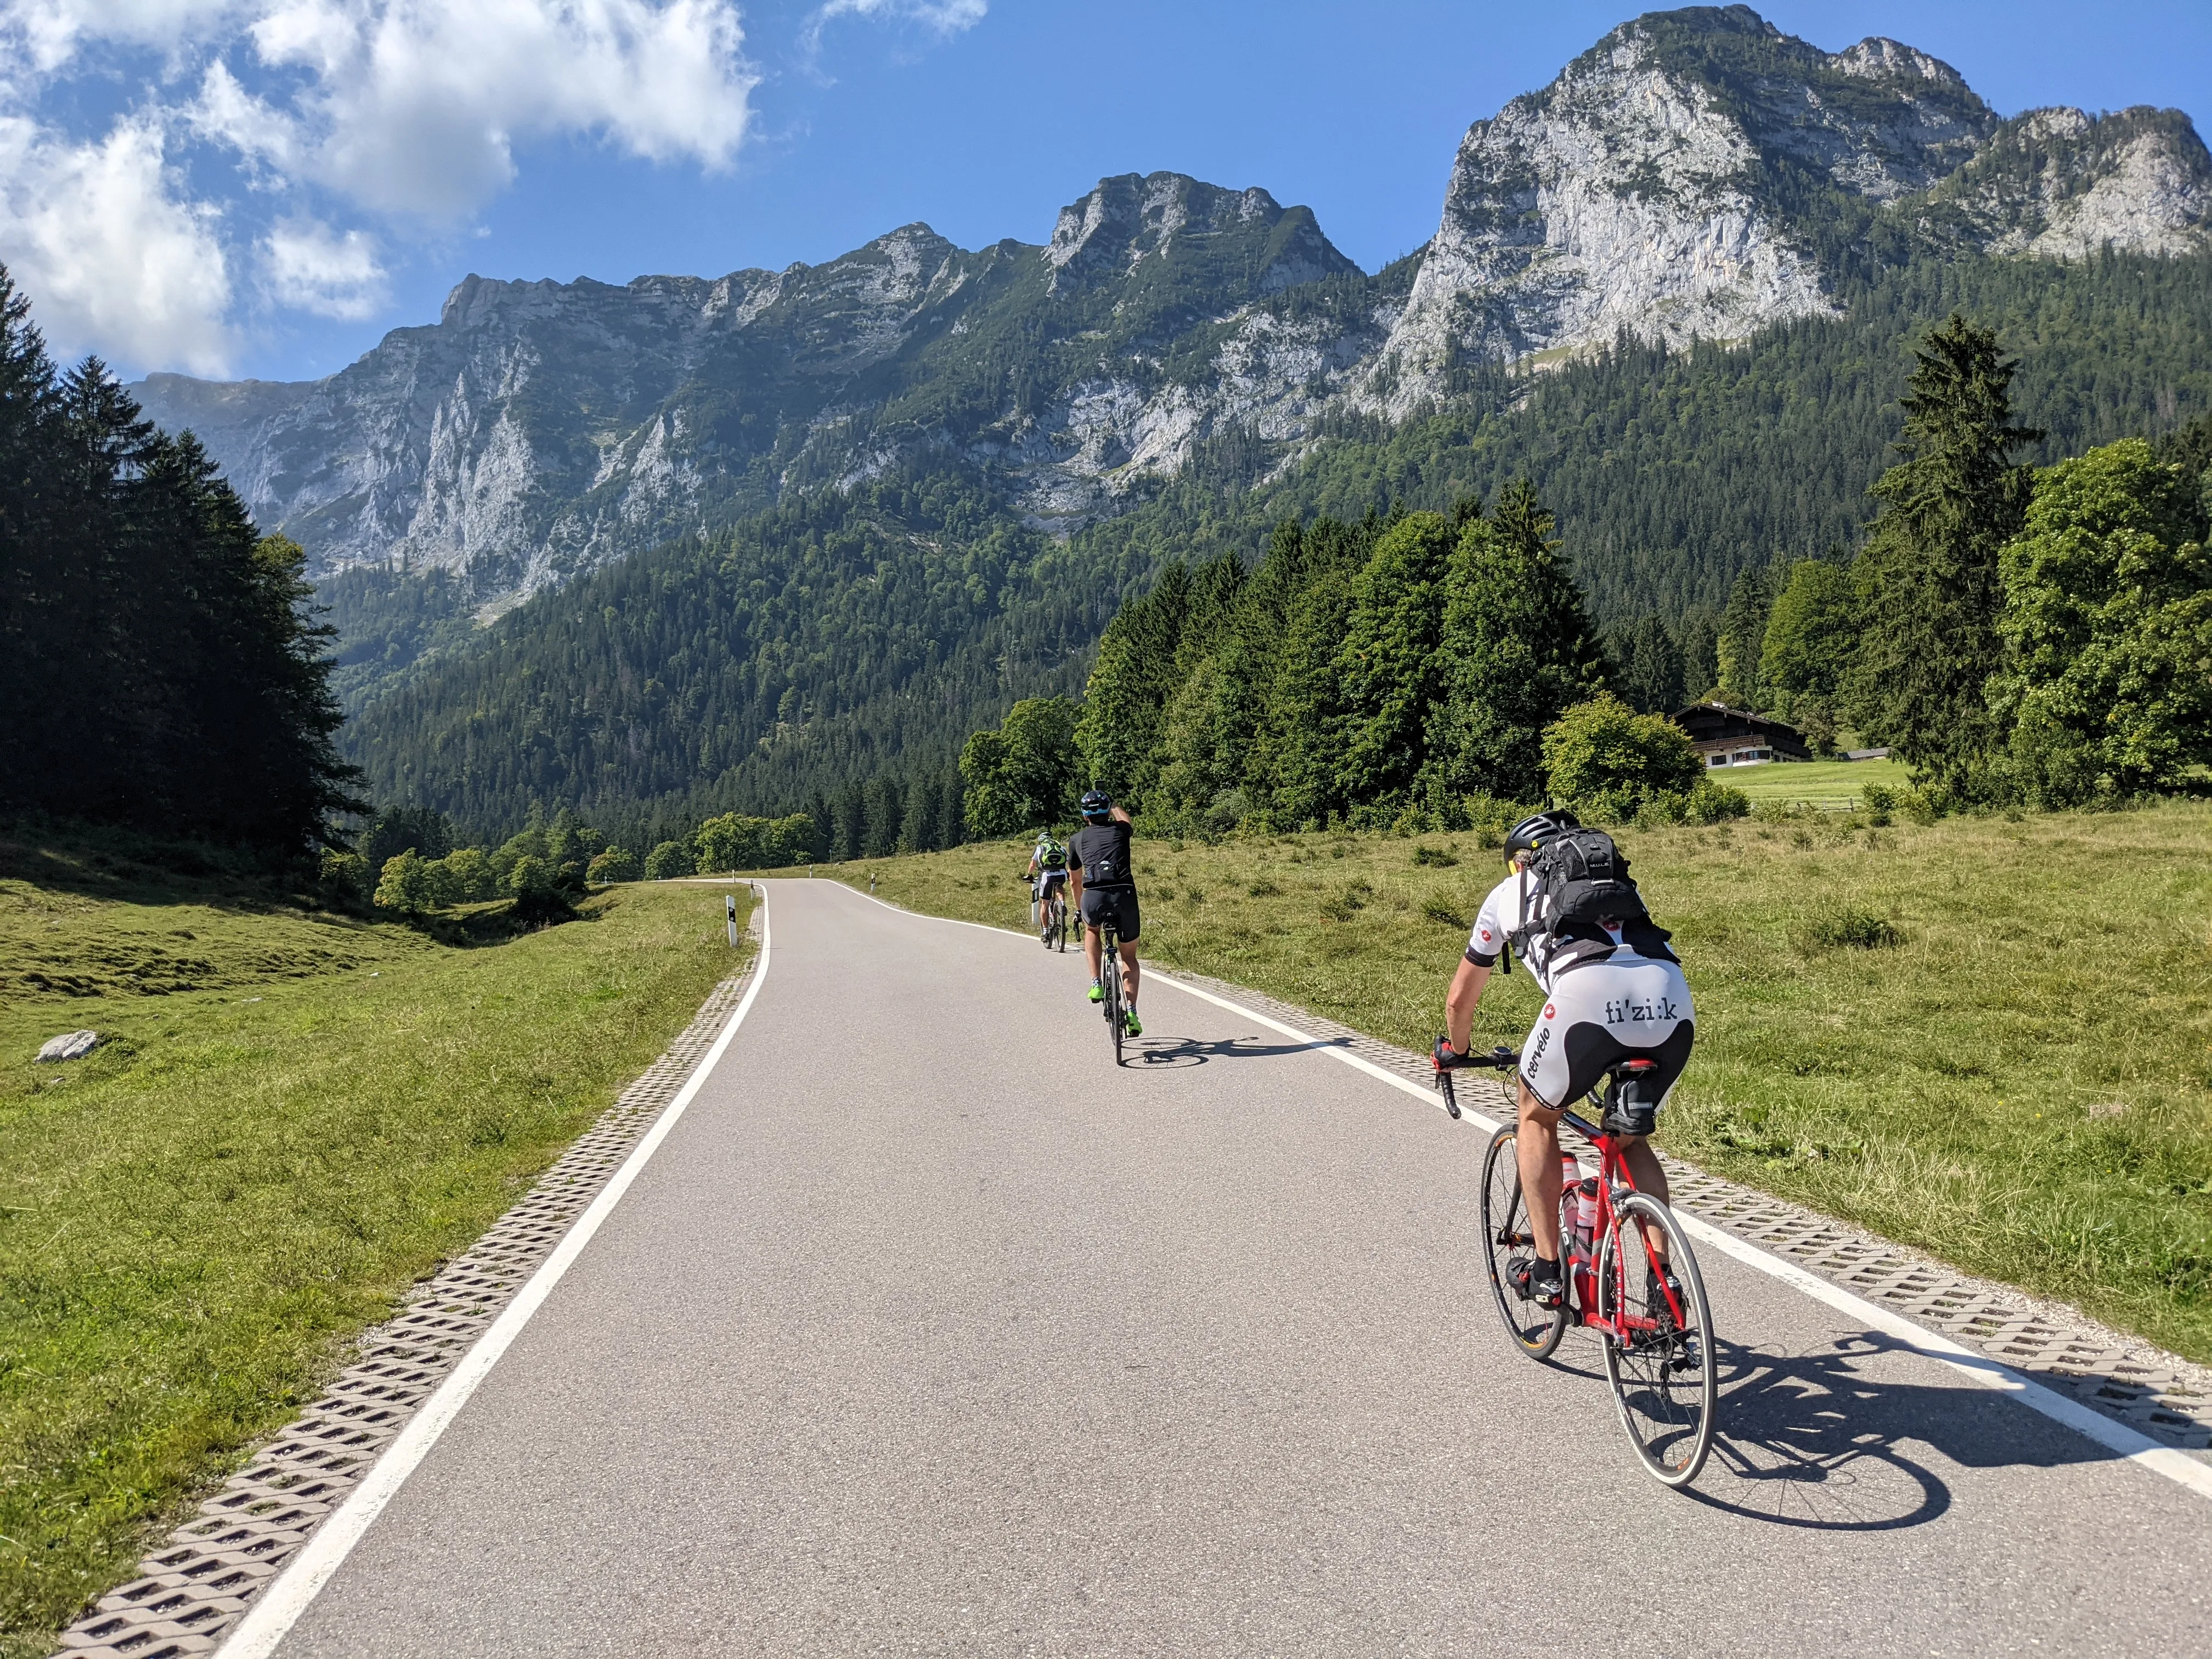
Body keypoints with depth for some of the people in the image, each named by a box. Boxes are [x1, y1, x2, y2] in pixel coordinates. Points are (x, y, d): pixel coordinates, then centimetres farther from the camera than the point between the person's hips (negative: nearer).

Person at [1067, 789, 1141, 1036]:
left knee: (1091, 930, 35)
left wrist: (1079, 909, 47)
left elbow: (1075, 881, 32)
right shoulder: (1119, 831, 21)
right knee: (1129, 956, 20)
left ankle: (1096, 984, 19)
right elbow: (1124, 820, 49)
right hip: (1125, 895, 1)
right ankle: (1132, 1011, 6)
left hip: (1093, 898, -1)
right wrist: (1114, 806, 68)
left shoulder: (1077, 839, 21)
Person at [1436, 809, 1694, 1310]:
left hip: (1588, 996, -4)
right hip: (1673, 1003, 4)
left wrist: (1456, 1051, 56)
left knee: (1536, 1117, 24)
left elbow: (1461, 998, 36)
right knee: (1631, 1138, 28)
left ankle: (1546, 1270, 22)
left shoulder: (1510, 891, 29)